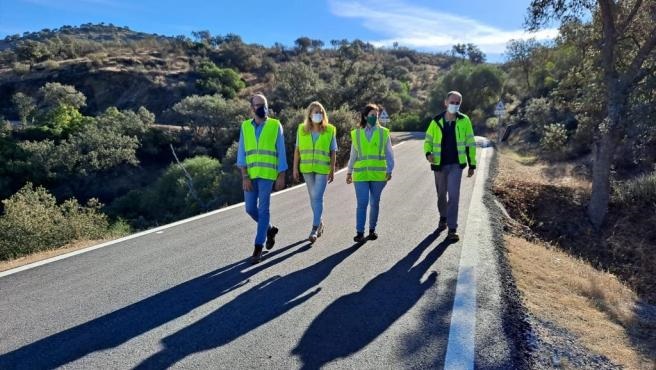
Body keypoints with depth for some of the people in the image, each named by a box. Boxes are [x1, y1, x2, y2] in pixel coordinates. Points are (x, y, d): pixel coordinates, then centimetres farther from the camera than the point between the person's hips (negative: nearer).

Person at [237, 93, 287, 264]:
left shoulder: (275, 125, -1)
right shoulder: (245, 126, 6)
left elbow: (281, 153, 0)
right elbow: (241, 153, 2)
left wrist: (281, 176, -4)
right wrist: (245, 176, -7)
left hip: (267, 174, -3)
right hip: (250, 175, 4)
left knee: (263, 209, -4)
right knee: (250, 208, 7)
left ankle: (258, 247, 5)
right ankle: (270, 229, 33)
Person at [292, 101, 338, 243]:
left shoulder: (330, 130, -3)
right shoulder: (302, 129, 1)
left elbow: (333, 152, 0)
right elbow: (297, 150, 5)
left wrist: (332, 170, -3)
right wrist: (295, 168, 2)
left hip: (322, 169, -3)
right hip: (306, 168, 3)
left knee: (317, 197, -9)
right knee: (313, 197, 13)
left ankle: (314, 229, -4)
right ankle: (319, 222, 32)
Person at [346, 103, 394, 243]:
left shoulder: (383, 132, 4)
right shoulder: (356, 133, 7)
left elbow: (389, 154, 5)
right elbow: (353, 155, 14)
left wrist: (389, 170, -3)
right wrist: (349, 172, 13)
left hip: (378, 174, 0)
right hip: (361, 174, 0)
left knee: (375, 203, 8)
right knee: (362, 203, -7)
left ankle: (372, 229, 22)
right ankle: (360, 232, -1)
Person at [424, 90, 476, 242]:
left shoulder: (464, 121, -2)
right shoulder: (436, 121, -1)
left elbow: (470, 143, 4)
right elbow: (428, 141, 7)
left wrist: (472, 165, 4)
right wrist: (428, 153, -14)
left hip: (456, 164, -2)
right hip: (439, 165, 2)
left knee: (453, 195, -12)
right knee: (441, 194, 15)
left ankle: (452, 229, -6)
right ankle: (443, 218, 40)